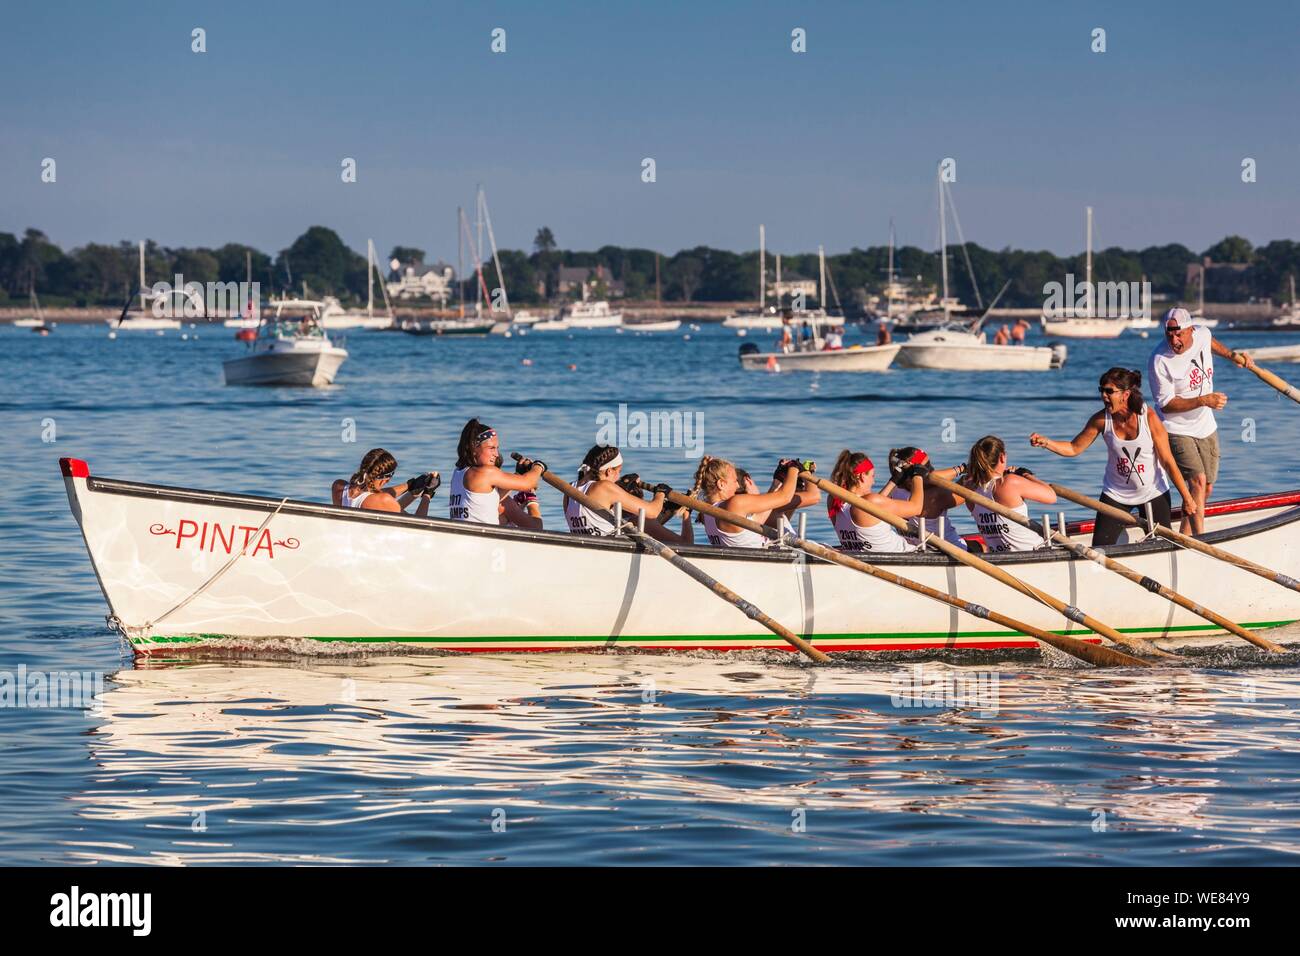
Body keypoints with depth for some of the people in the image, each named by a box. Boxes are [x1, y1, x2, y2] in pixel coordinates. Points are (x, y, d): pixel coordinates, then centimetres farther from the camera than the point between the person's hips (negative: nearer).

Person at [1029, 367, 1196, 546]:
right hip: (1116, 495, 2)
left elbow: (1168, 461, -15)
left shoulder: (1149, 417, -20)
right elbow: (1074, 449, -4)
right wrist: (1045, 443, -22)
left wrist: (1187, 498, -12)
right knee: (1100, 550, -8)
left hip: (1153, 493, -2)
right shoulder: (1101, 419, -14)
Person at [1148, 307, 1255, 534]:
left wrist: (1232, 355, 20)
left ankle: (1184, 536, 24)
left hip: (1206, 428, 7)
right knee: (1197, 481, -23)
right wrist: (1203, 400, -27)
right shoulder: (1160, 361, -23)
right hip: (1177, 431, -7)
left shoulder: (1202, 334, -5)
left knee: (1207, 489, 10)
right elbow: (1166, 405, -20)